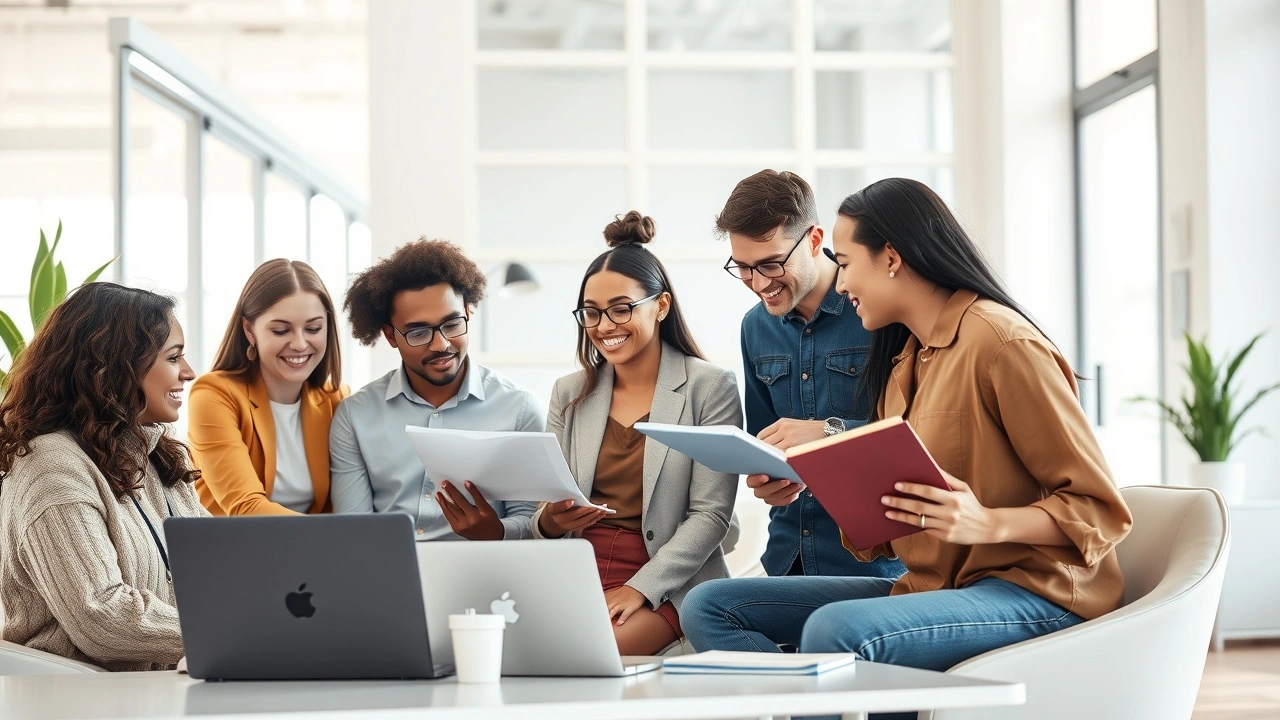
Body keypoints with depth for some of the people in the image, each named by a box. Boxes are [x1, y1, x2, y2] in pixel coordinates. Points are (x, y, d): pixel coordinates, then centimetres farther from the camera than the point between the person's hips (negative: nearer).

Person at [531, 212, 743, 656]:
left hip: (666, 585, -4)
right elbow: (548, 513, 15)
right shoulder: (569, 394, 15)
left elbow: (710, 515, -6)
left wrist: (640, 588, -17)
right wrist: (548, 524, -11)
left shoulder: (710, 388, 1)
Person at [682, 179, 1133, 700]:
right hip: (930, 585, 9)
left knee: (836, 629, -37)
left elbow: (1100, 509, -12)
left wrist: (987, 523, -28)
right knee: (709, 606, -3)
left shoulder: (999, 340, -10)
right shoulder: (901, 359, 17)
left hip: (1031, 593, -9)